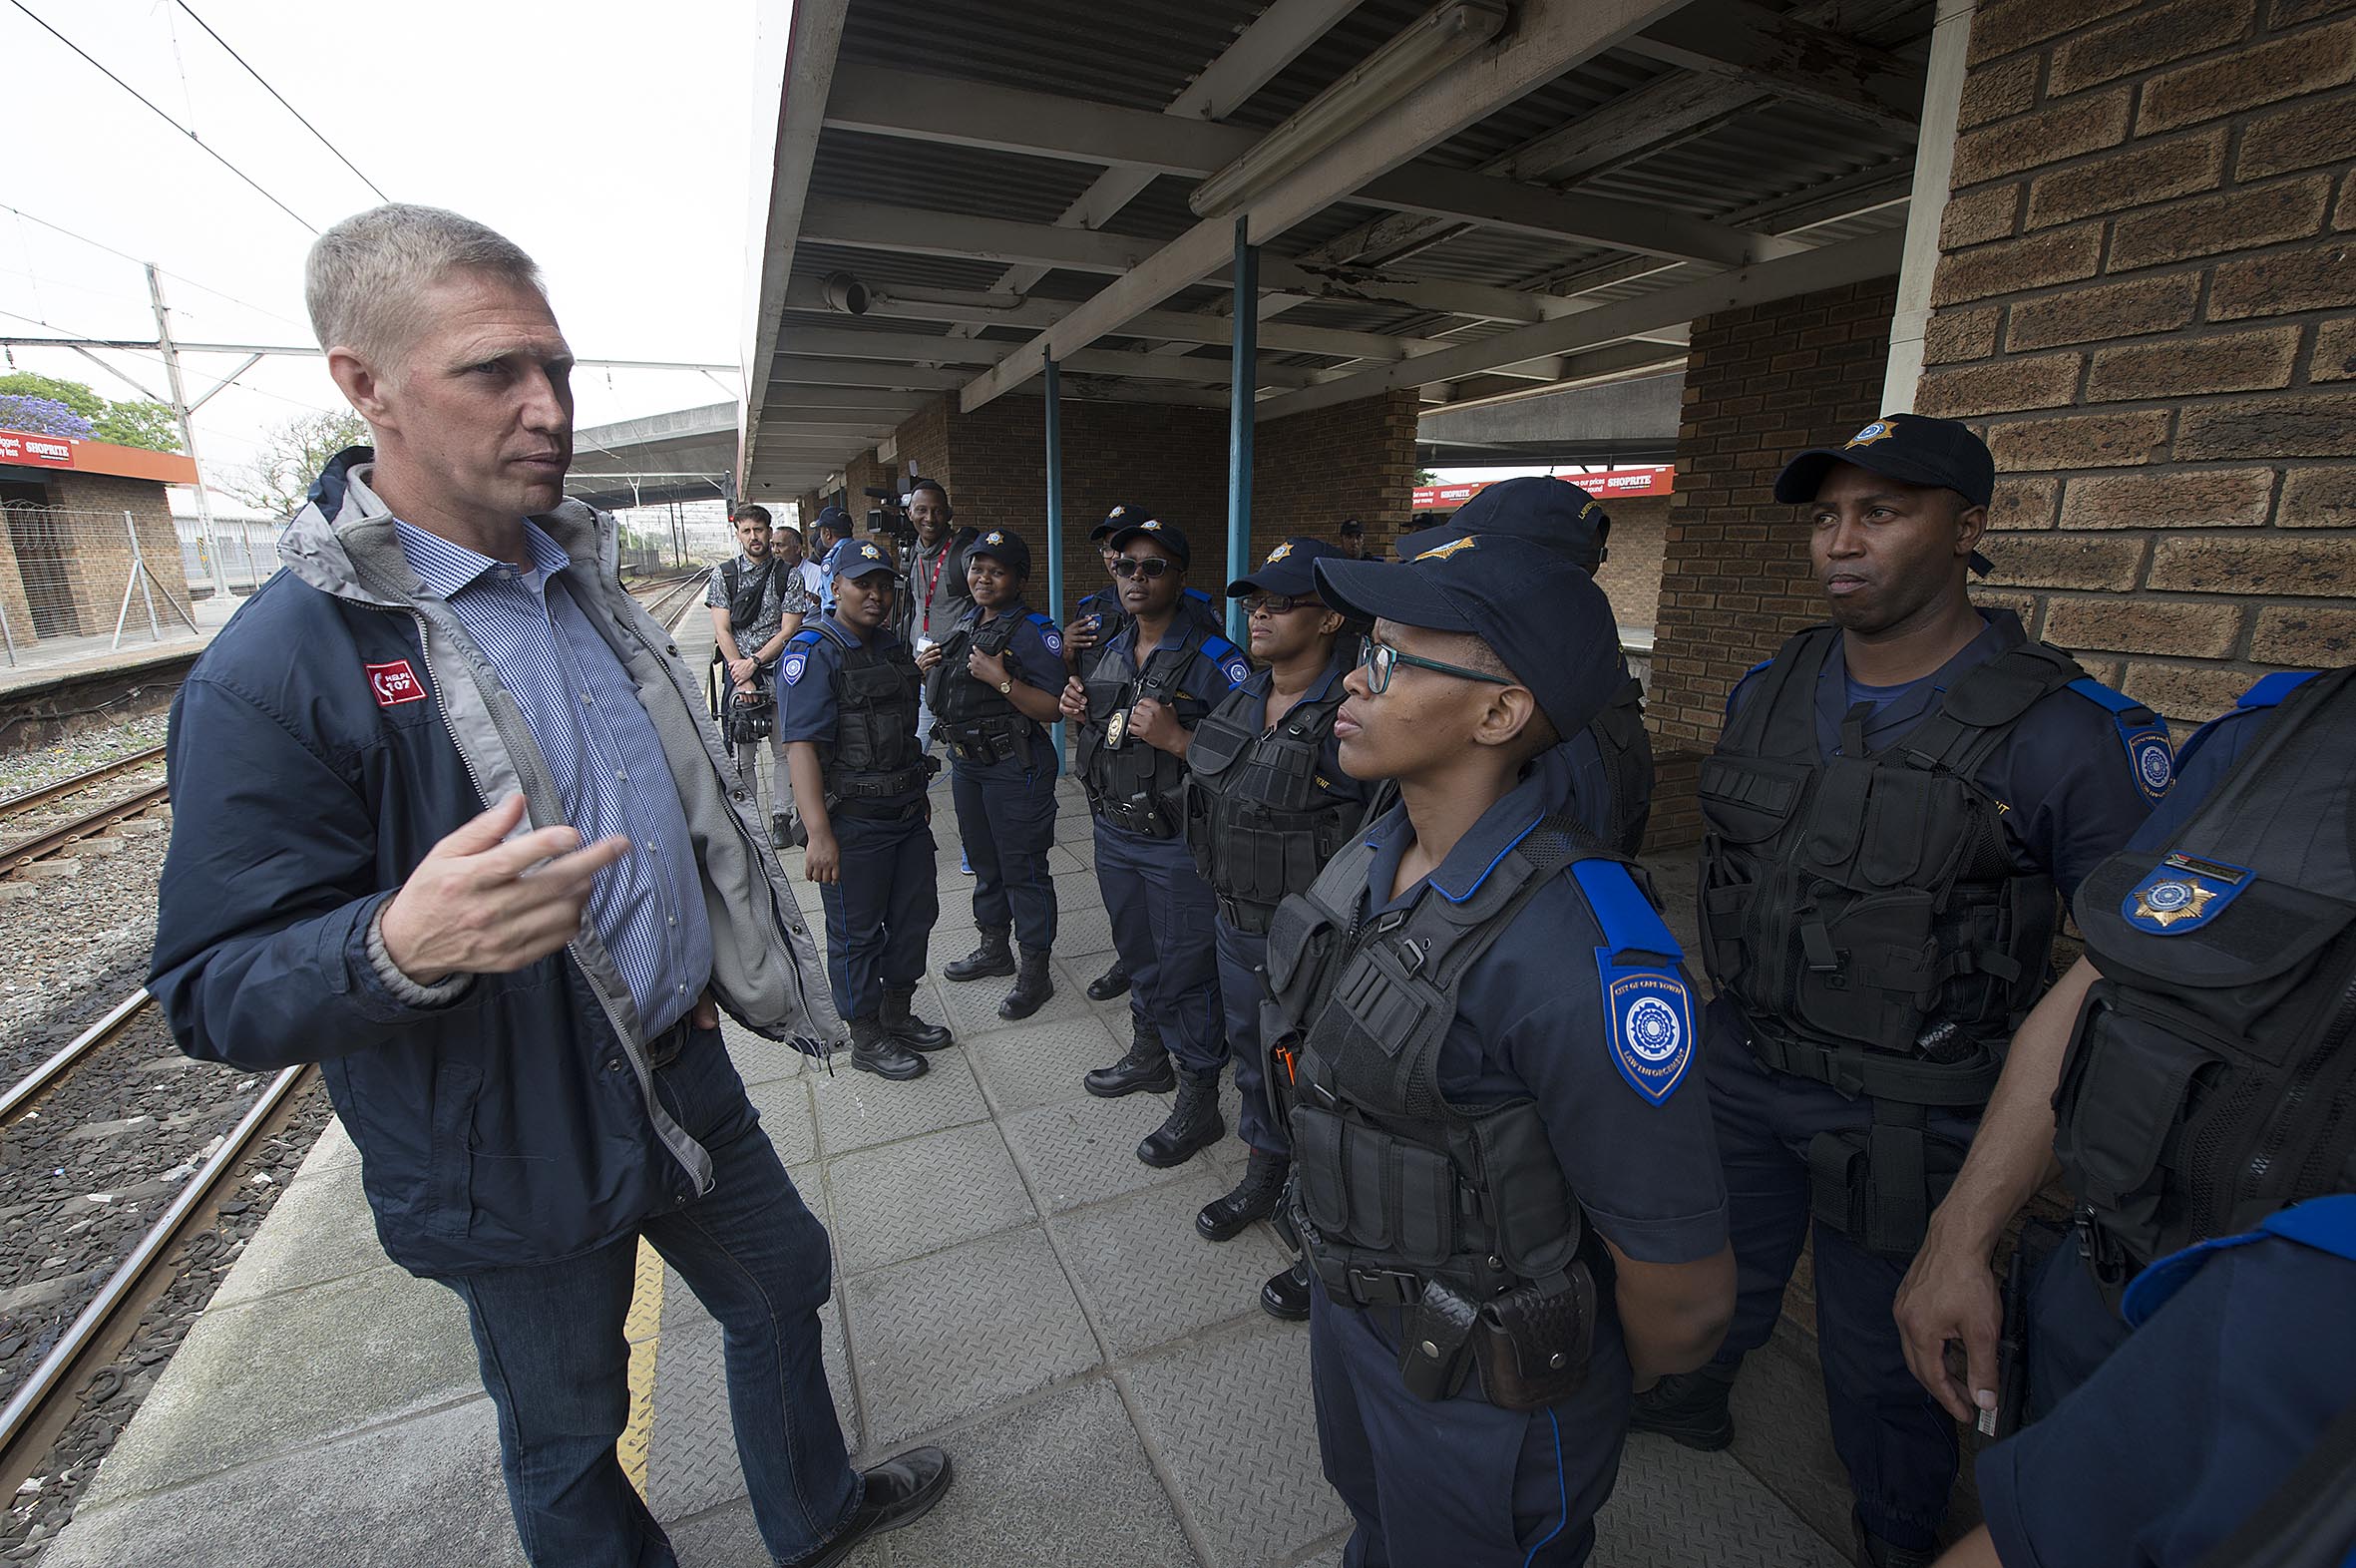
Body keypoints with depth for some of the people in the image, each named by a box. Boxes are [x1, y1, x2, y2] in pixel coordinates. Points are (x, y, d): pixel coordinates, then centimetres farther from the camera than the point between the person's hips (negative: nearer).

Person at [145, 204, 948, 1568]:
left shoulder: (585, 581, 4)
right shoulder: (279, 667, -20)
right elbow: (216, 989, -19)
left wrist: (717, 965, 10)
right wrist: (404, 945, -39)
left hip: (685, 1071, 7)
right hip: (522, 1149, -7)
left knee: (783, 1286, 25)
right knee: (569, 1433, 19)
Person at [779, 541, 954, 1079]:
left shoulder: (893, 646, 11)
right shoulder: (813, 652, -15)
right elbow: (801, 745, -23)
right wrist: (819, 833, -29)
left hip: (907, 812, 8)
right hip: (852, 821, -8)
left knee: (914, 917, 18)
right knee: (857, 934, 7)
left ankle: (899, 1016, 38)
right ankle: (866, 1040, 25)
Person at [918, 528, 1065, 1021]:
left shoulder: (1034, 631, -15)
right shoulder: (965, 622, 11)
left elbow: (1053, 708, -22)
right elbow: (949, 694, 23)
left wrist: (1002, 681, -28)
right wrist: (928, 669, 3)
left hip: (1015, 767, -8)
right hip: (966, 761, 9)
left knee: (1023, 868, 0)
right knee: (984, 860, 20)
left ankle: (1035, 972, 14)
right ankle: (994, 949, 39)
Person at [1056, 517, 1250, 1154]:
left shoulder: (1216, 660, -16)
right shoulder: (1108, 653, 8)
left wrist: (1176, 738, -30)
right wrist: (1078, 711, 0)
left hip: (1179, 845, -7)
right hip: (1114, 833, 7)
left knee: (1184, 972, 3)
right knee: (1137, 953, 23)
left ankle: (1198, 1103, 21)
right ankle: (1148, 1056, 44)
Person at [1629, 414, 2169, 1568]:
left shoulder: (2065, 729, -18)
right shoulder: (1766, 691, -3)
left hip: (1906, 1116, -4)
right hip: (1742, 1070, 4)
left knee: (1881, 1353, 18)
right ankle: (1688, 1399, 58)